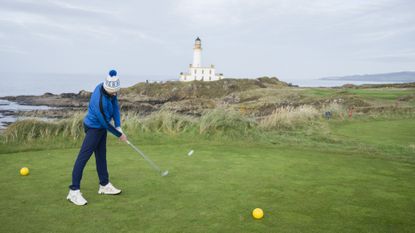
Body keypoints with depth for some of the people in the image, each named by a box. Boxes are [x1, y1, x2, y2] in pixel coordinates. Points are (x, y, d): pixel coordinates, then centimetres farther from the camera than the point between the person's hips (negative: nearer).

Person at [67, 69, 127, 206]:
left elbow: (115, 106, -1)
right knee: (83, 157, -9)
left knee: (101, 156, 15)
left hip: (101, 127, 9)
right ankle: (74, 191, -7)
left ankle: (104, 185, 25)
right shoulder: (99, 101, -34)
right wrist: (119, 135, -11)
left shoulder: (111, 91, -10)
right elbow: (105, 123, -24)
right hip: (93, 128, -9)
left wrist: (118, 126, -8)